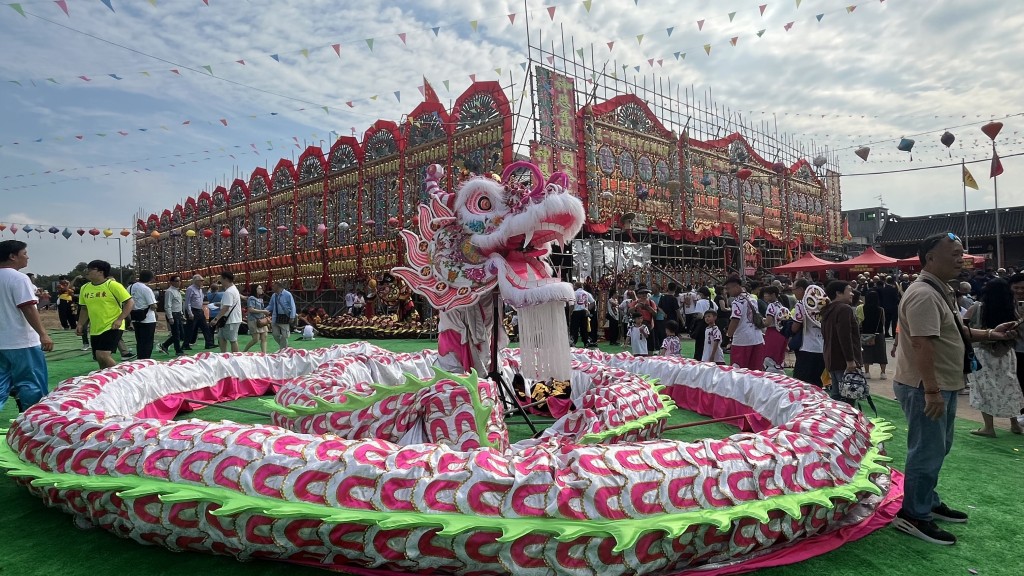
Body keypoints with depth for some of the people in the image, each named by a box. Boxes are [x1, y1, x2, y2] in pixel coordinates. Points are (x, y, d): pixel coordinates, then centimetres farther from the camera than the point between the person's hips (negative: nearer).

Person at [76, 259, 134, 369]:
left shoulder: (112, 285, -10)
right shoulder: (84, 288, 9)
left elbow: (130, 303, -12)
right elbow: (84, 308, 21)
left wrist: (119, 319, -19)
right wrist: (80, 324, 9)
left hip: (112, 327, -7)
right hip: (95, 330, 7)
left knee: (102, 355, -21)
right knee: (100, 360, 11)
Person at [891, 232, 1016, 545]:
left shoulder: (940, 291, 14)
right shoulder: (923, 295, -21)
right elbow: (922, 344, -28)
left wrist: (988, 334, 16)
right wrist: (931, 390, -30)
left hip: (941, 384, 11)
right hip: (925, 387, -11)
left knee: (937, 449, 21)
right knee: (927, 452, -2)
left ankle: (928, 502, 35)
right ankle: (913, 516, 9)